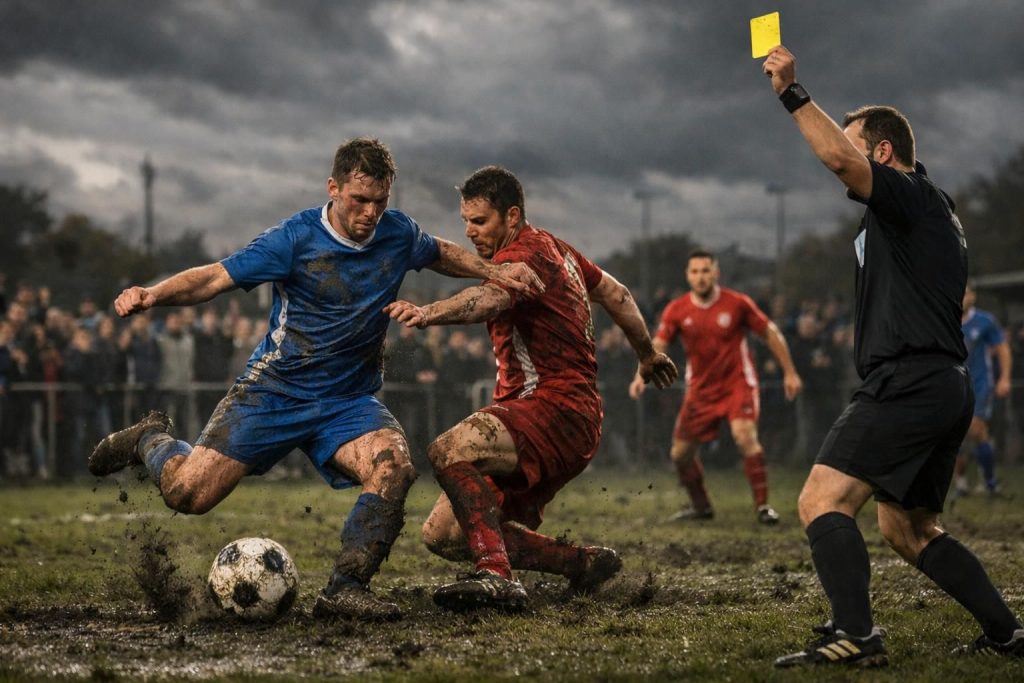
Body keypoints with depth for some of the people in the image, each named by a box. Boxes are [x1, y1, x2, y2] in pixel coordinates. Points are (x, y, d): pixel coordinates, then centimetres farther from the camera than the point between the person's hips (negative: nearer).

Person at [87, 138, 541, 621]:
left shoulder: (398, 234, 1)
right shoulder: (297, 238, -14)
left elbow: (441, 253, 25)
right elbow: (216, 277, -15)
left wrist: (494, 272, 10)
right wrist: (153, 294, -32)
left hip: (348, 401, 3)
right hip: (274, 390, -3)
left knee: (393, 467, -28)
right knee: (188, 493, -9)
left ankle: (345, 589, -19)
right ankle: (151, 440, 27)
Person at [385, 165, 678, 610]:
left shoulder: (526, 254, -11)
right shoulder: (552, 247, 20)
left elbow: (491, 298, -35)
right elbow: (615, 293, 32)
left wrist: (428, 314, -53)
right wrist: (648, 354, 47)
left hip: (556, 407, -10)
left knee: (448, 452, -34)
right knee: (443, 535, 3)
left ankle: (497, 577, -41)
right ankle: (584, 562, 8)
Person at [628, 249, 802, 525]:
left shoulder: (738, 303, -8)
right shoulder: (676, 310, -4)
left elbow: (771, 334, 1)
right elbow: (658, 345, -10)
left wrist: (789, 372, -1)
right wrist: (642, 376, -28)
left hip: (738, 382, -3)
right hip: (700, 388, 4)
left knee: (744, 435, -27)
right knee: (680, 453, 3)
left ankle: (762, 505, -19)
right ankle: (700, 506, 27)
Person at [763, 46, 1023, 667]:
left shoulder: (912, 195, -6)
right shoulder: (933, 214, 25)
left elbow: (839, 158, -23)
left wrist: (793, 92, -19)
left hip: (909, 382, -11)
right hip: (946, 387, 11)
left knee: (821, 500, -18)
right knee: (906, 529, 19)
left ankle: (856, 635, -30)